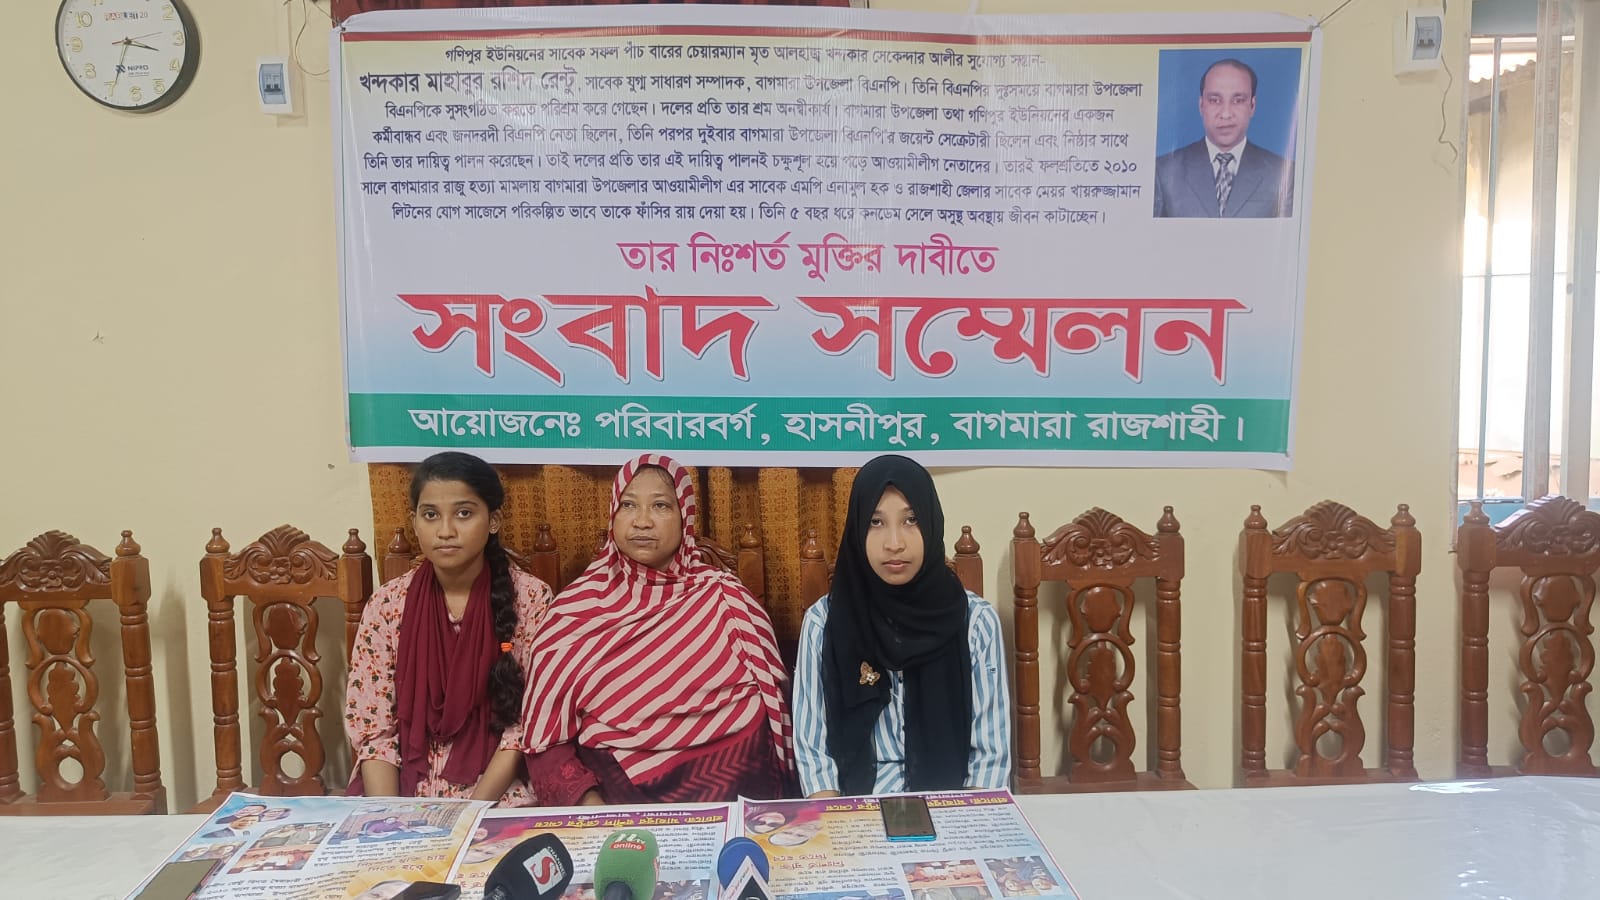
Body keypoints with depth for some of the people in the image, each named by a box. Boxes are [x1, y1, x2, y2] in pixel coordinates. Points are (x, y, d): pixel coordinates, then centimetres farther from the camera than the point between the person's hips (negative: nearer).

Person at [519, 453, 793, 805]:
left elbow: (768, 713, 5)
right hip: (611, 792, 1)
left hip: (720, 795, 0)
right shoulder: (578, 605, 4)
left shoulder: (727, 600, 3)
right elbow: (544, 736, 1)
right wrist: (587, 802, -14)